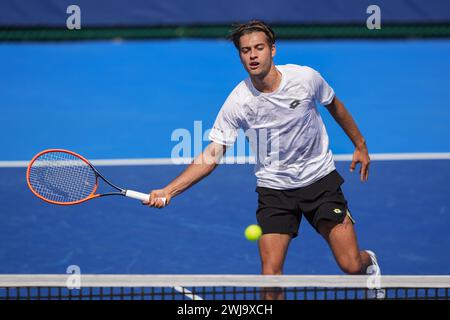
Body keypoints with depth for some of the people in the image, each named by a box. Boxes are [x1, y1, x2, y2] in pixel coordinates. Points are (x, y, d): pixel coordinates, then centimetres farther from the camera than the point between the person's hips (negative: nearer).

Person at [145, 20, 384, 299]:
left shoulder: (306, 78, -14)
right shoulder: (237, 103, -16)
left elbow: (334, 106, 8)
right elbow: (213, 154, -15)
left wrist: (360, 145, 17)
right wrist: (169, 190, -26)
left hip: (320, 179, 0)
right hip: (274, 189, 0)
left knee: (351, 266, -2)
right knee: (271, 274, -13)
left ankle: (368, 261, 35)